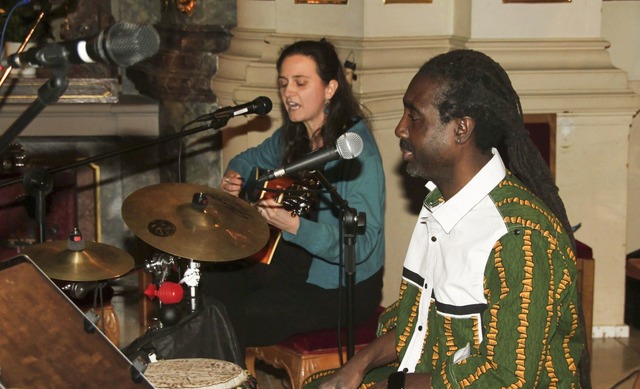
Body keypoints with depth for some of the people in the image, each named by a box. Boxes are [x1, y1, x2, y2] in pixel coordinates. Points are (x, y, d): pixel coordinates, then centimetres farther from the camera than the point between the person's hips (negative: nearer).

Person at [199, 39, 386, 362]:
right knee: (209, 286, -1)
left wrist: (294, 225, -41)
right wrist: (233, 177, 1)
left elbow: (361, 243, -29)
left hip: (341, 286, -8)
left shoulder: (356, 150, -22)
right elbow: (253, 159, 24)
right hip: (296, 262, 8)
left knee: (233, 323, -21)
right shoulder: (292, 135, 3)